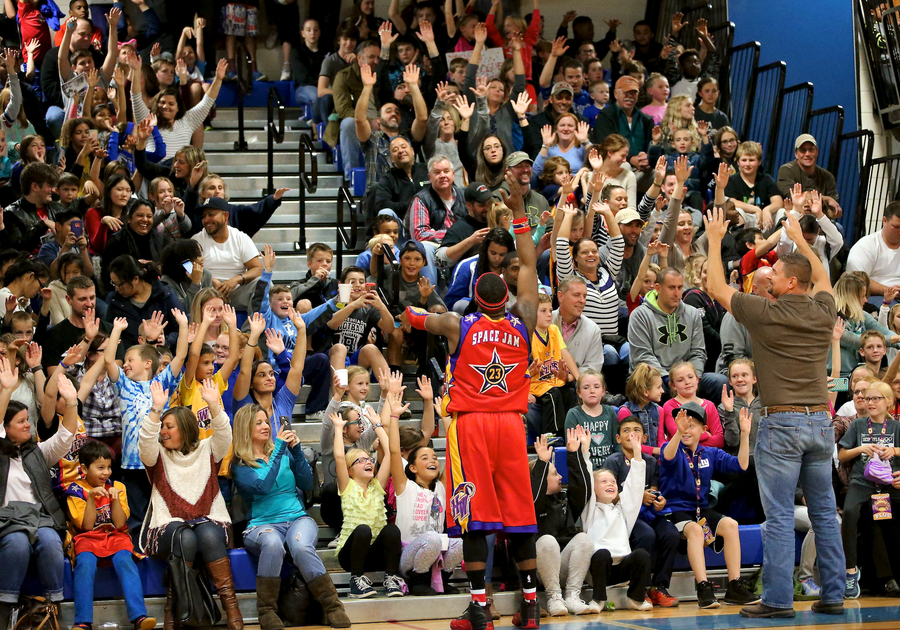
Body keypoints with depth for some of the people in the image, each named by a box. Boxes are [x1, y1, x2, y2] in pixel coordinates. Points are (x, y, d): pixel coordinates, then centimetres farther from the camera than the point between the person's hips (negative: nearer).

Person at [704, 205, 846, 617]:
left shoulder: (766, 314, -8)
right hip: (820, 420, 5)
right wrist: (799, 239, 40)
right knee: (824, 513, 9)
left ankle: (778, 599, -6)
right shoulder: (823, 312, 5)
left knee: (779, 516, -5)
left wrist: (715, 240, 17)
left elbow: (716, 288, 5)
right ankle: (833, 595, 11)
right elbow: (822, 277, 30)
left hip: (781, 424, -5)